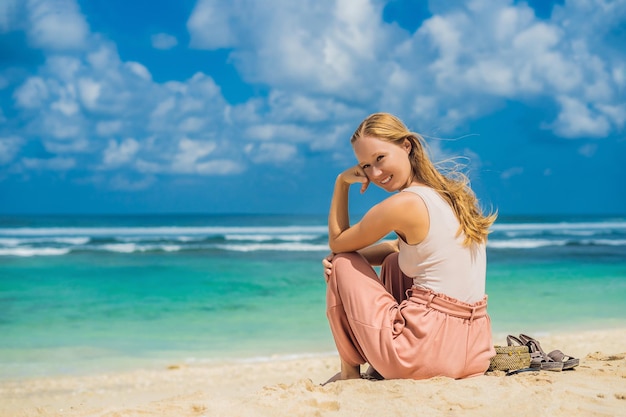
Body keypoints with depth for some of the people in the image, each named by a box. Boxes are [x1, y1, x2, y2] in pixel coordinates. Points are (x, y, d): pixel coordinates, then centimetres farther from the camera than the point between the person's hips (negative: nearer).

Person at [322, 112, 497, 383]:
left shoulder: (404, 204, -13)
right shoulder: (452, 192, 10)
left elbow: (337, 243, 3)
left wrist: (342, 183, 8)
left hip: (422, 356, -8)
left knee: (342, 265, 10)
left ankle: (350, 371, 19)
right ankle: (381, 369, 29)